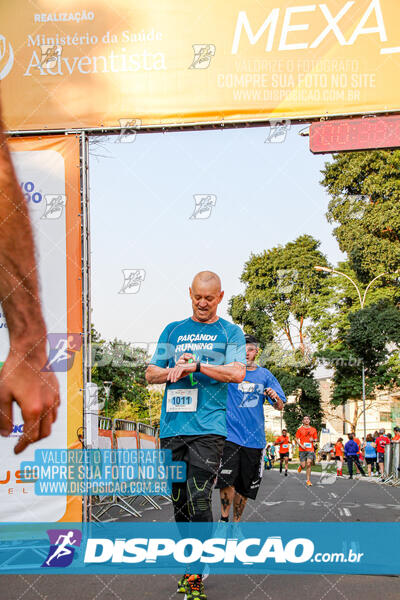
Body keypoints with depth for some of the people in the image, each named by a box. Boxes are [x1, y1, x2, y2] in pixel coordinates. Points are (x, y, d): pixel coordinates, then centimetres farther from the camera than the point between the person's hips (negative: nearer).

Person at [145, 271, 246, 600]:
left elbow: (237, 373, -6)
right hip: (172, 426, 4)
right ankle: (190, 564, 21)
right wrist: (172, 372, -5)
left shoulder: (231, 332, 8)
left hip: (208, 427, -4)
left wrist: (197, 366, -14)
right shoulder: (173, 331, 17)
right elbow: (151, 373, 16)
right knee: (179, 500, 8)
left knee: (199, 499, -13)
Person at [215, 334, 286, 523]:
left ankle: (236, 521, 22)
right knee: (227, 481, -18)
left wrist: (275, 398, -14)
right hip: (231, 435, -2)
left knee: (244, 487, 7)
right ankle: (224, 517, 0)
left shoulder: (265, 375, 9)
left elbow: (280, 406, 9)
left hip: (254, 438, 3)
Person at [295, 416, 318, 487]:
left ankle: (308, 480, 0)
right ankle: (301, 466, 34)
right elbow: (297, 439, 6)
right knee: (303, 465, -4)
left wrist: (313, 440, -5)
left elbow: (316, 439, 18)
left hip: (310, 449, 1)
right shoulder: (300, 429, 4)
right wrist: (301, 445, -9)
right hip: (302, 450, -1)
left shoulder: (313, 429, 9)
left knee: (309, 464, -10)